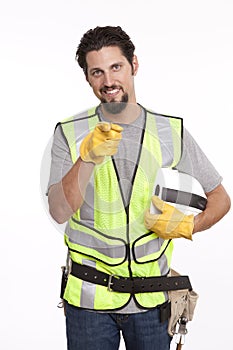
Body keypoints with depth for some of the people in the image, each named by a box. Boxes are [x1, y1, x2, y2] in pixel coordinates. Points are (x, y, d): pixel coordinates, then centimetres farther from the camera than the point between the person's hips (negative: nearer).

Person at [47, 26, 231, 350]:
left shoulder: (171, 131, 0)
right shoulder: (70, 134, -3)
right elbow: (59, 212, -15)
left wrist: (189, 226, -12)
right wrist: (87, 158, -30)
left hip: (152, 298, 1)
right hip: (89, 298, -1)